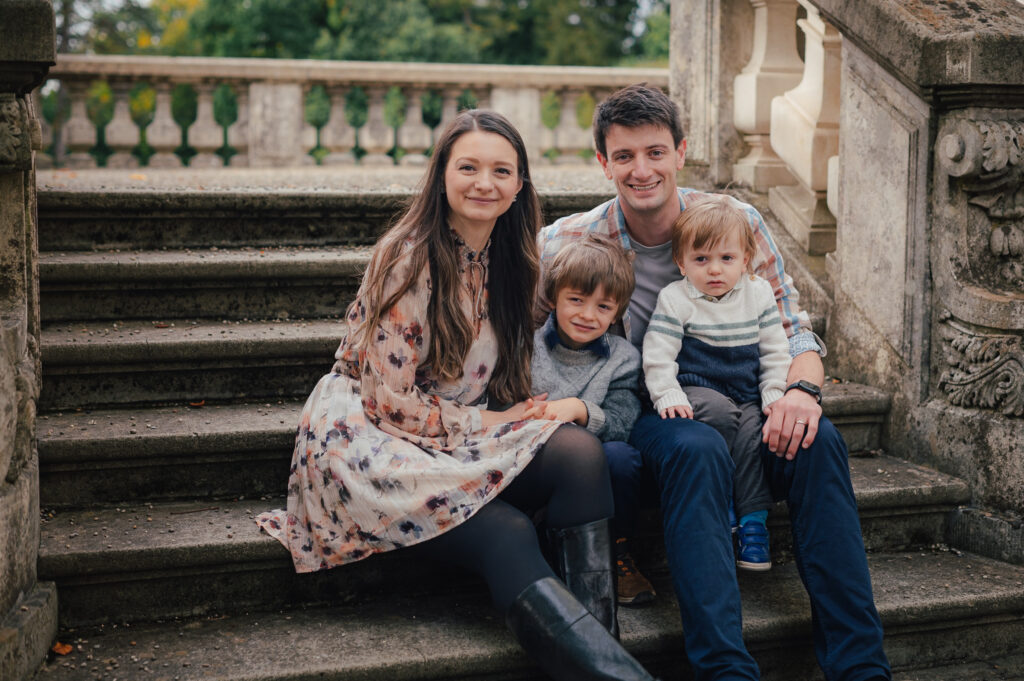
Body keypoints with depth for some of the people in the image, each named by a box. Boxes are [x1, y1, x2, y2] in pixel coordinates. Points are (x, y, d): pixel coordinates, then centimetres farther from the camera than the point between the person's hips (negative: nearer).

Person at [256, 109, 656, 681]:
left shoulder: (511, 263, 10)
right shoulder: (407, 259, -13)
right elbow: (389, 401, -15)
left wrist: (524, 415, -2)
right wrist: (488, 425, -9)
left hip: (461, 436, 7)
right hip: (369, 438, -6)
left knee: (581, 451, -24)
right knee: (505, 533, -32)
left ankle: (598, 633, -29)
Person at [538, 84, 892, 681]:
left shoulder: (739, 223, 2)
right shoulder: (573, 242, -3)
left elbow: (792, 329, 3)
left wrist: (801, 389, -20)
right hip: (633, 419, -2)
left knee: (815, 442, -28)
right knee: (697, 448, -36)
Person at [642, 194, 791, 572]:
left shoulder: (759, 293, 7)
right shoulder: (674, 299, -4)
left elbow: (775, 352, 11)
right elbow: (658, 356, -7)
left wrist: (775, 394, -1)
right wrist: (668, 397, -19)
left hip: (746, 393, 3)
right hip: (697, 390, -3)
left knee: (753, 429, -26)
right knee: (720, 413, -33)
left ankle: (753, 518, -18)